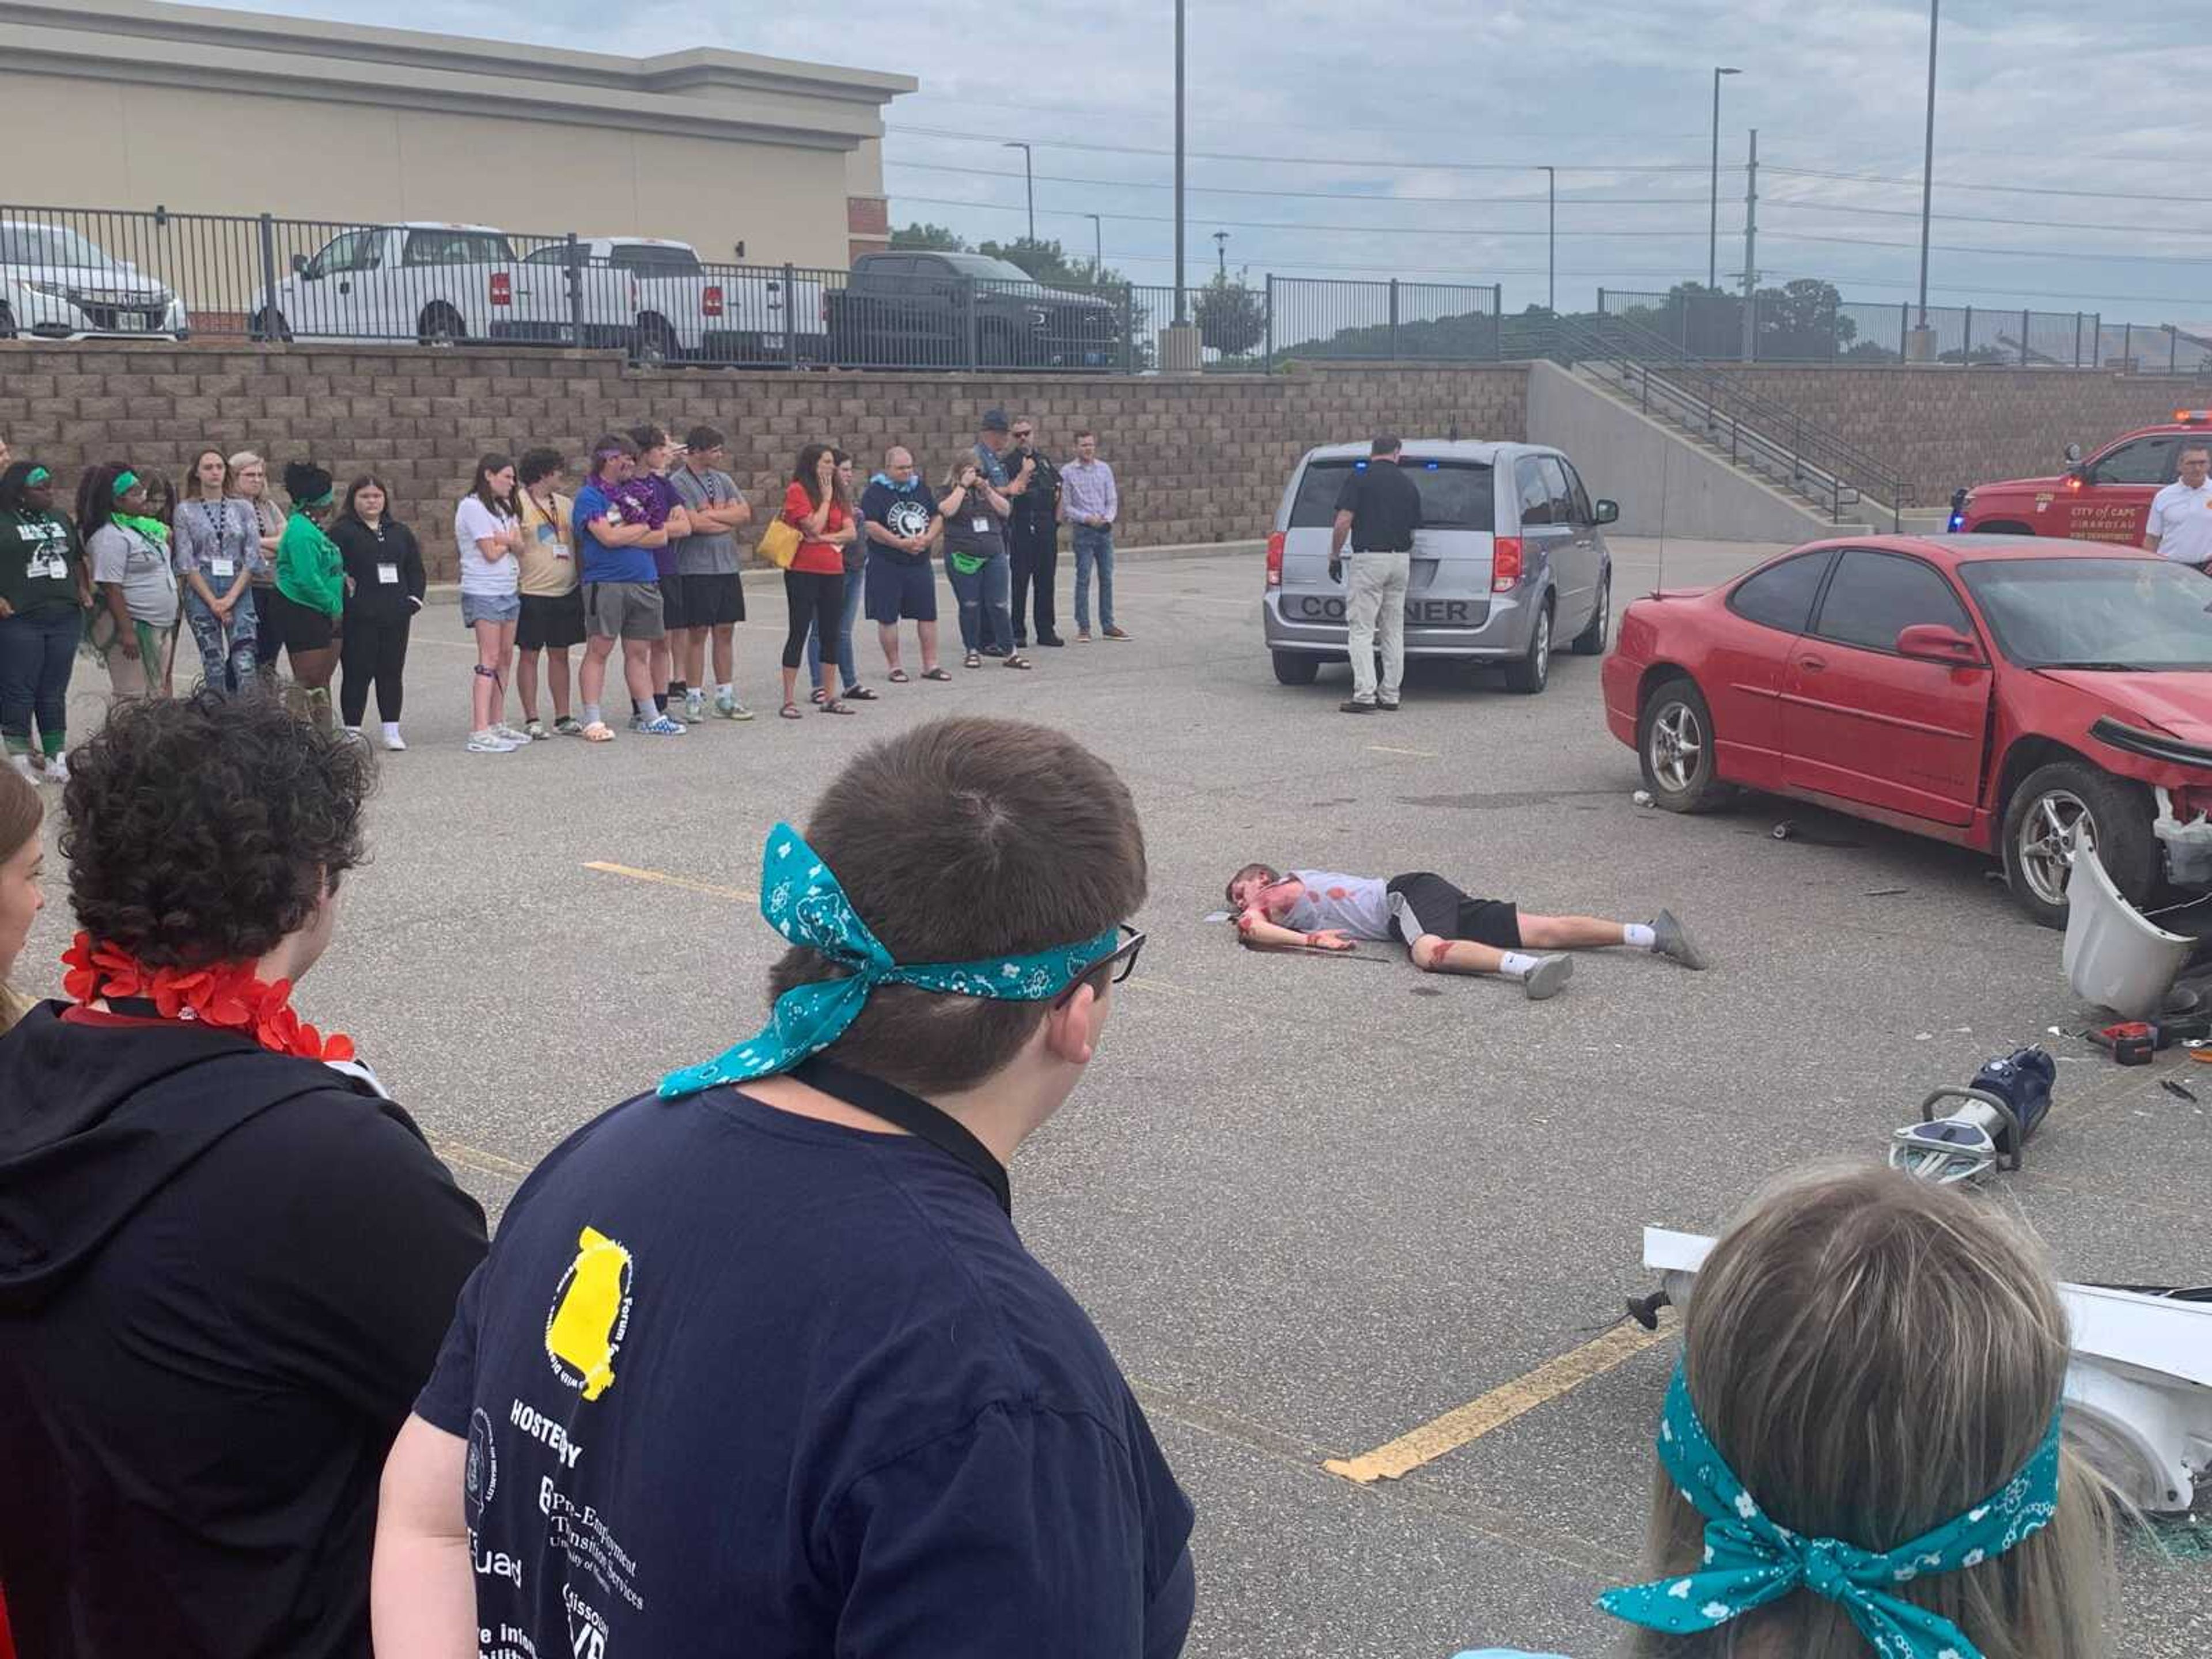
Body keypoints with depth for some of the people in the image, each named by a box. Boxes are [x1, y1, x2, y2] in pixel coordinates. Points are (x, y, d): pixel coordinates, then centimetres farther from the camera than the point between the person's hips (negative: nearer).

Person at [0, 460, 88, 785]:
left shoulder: (61, 520, 14)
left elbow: (78, 559, 24)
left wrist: (84, 590, 9)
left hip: (66, 619, 5)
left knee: (54, 693, 10)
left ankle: (56, 757, 15)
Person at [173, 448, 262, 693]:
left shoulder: (242, 509, 9)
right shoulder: (186, 510, 6)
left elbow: (253, 558, 3)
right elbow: (186, 563, 0)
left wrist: (230, 598, -7)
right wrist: (213, 602, -8)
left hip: (239, 591, 1)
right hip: (201, 592, 0)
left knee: (245, 664, -12)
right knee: (213, 666, 0)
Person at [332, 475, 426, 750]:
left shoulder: (399, 532, 16)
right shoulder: (341, 532, 0)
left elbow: (415, 569, 18)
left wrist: (414, 599, 6)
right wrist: (344, 596, -14)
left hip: (395, 616, 5)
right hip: (358, 619, -4)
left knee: (392, 673, 7)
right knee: (357, 673, -2)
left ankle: (392, 730, 13)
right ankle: (352, 730, 6)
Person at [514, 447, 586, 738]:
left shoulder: (565, 504, 13)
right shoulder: (517, 504, -6)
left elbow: (582, 538, 20)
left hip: (567, 591, 6)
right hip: (532, 593, -6)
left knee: (560, 654, 10)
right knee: (529, 654, 0)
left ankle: (563, 718, 15)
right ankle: (531, 720, 5)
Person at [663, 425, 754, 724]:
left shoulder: (722, 480, 13)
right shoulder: (678, 483, -8)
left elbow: (745, 513, 3)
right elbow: (694, 523, -18)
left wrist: (711, 514, -9)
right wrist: (729, 517, -3)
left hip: (727, 565, 6)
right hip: (696, 568, -6)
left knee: (725, 631, 9)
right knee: (698, 632, -2)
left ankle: (725, 697, 16)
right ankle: (694, 699, 5)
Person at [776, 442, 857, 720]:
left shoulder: (835, 494, 14)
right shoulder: (797, 491, -7)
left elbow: (850, 531, 4)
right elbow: (814, 527, -16)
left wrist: (826, 538, -11)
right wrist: (826, 498, -7)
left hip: (833, 571, 6)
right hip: (804, 572, -6)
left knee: (831, 632, 8)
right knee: (799, 632, -5)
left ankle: (830, 697, 16)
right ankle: (788, 701, -2)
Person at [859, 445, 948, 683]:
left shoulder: (922, 489, 11)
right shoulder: (875, 492, -6)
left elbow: (938, 518, 10)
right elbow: (870, 527, -17)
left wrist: (927, 538, -10)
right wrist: (901, 543, -22)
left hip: (920, 564, 5)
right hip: (886, 566, -4)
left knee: (928, 614, 5)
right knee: (887, 617, 0)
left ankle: (930, 664, 13)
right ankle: (894, 667, 10)